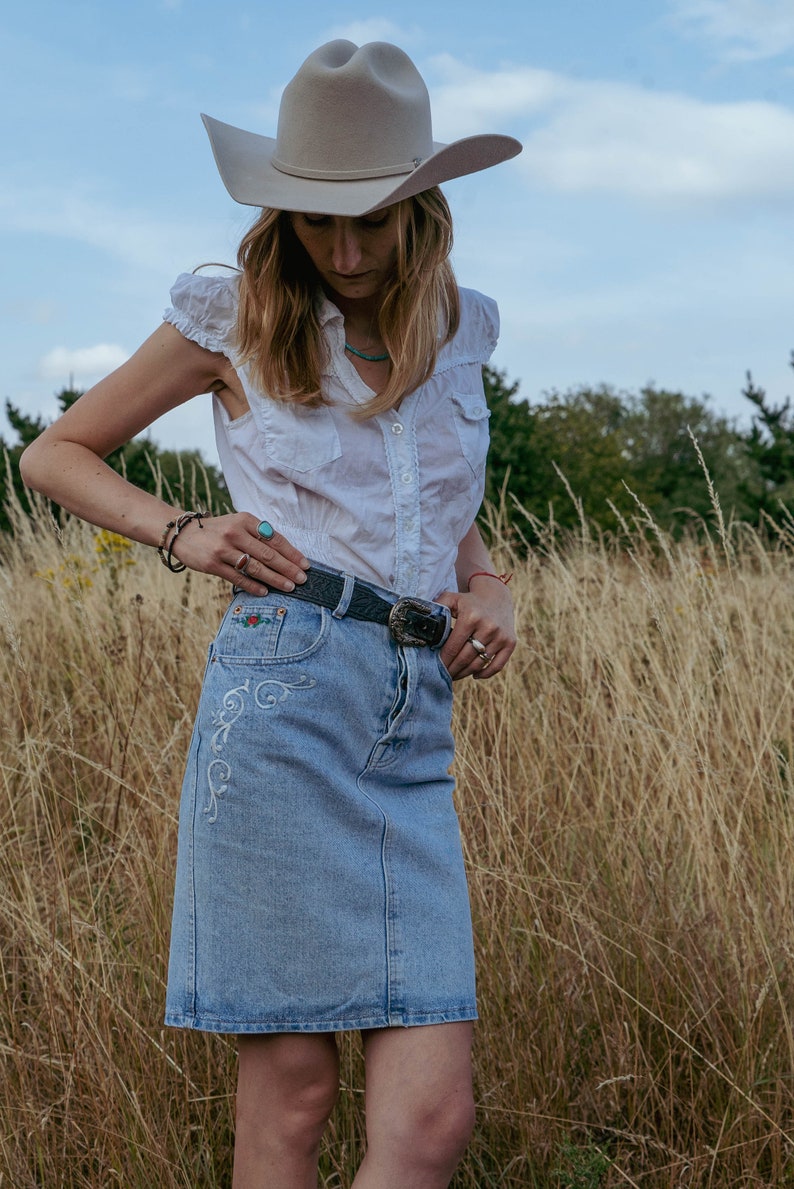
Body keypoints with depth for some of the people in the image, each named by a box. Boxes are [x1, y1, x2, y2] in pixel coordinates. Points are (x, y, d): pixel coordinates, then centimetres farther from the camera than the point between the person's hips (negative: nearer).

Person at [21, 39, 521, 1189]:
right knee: (290, 1090, 0)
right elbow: (53, 455, 15)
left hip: (418, 722, 4)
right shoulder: (235, 317, 6)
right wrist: (181, 532, -1)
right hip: (284, 693, -3)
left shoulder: (458, 327, 16)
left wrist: (490, 588, 9)